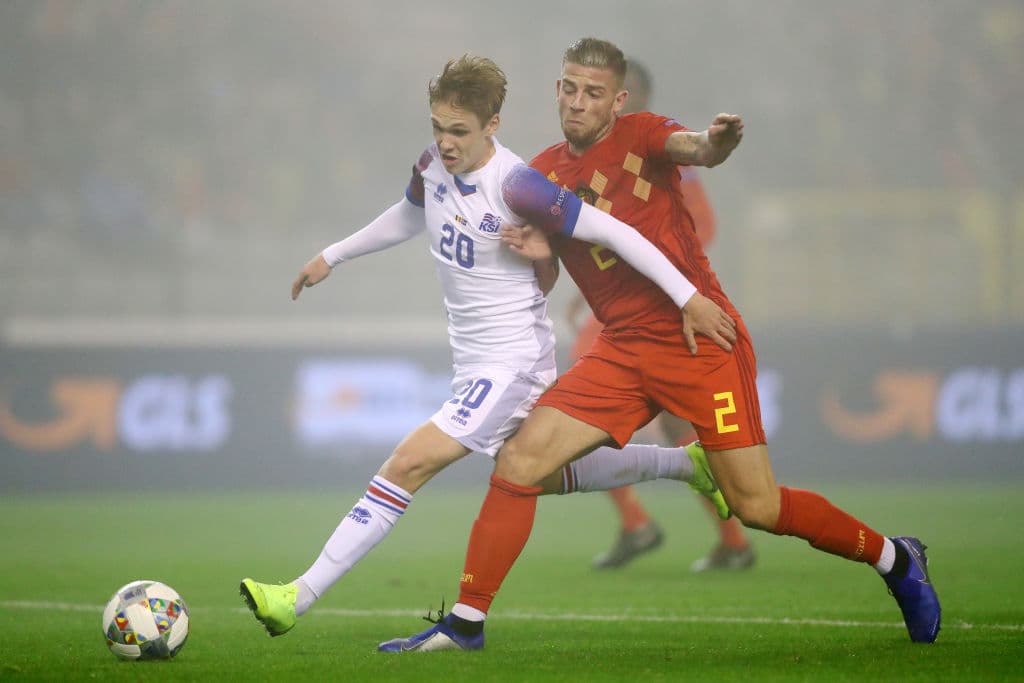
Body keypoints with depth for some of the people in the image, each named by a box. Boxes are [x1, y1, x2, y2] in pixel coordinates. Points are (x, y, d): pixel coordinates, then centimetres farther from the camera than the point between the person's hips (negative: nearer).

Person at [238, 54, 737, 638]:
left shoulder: (514, 185, -24)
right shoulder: (434, 166, -1)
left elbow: (613, 232, -22)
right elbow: (409, 218, 23)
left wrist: (688, 296, -22)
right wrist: (333, 257, 30)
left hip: (511, 360, -9)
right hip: (475, 362, 9)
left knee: (409, 464, -17)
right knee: (535, 476, 24)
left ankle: (298, 600, -17)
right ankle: (688, 463, 38)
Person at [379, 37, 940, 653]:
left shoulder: (639, 135, -3)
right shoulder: (543, 174, 10)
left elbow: (692, 149, -26)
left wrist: (716, 142, -51)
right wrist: (534, 251, -7)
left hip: (702, 340, -5)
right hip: (623, 349, 5)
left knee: (757, 506, -6)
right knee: (517, 462, -8)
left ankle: (895, 558, 17)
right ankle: (467, 621, 3)